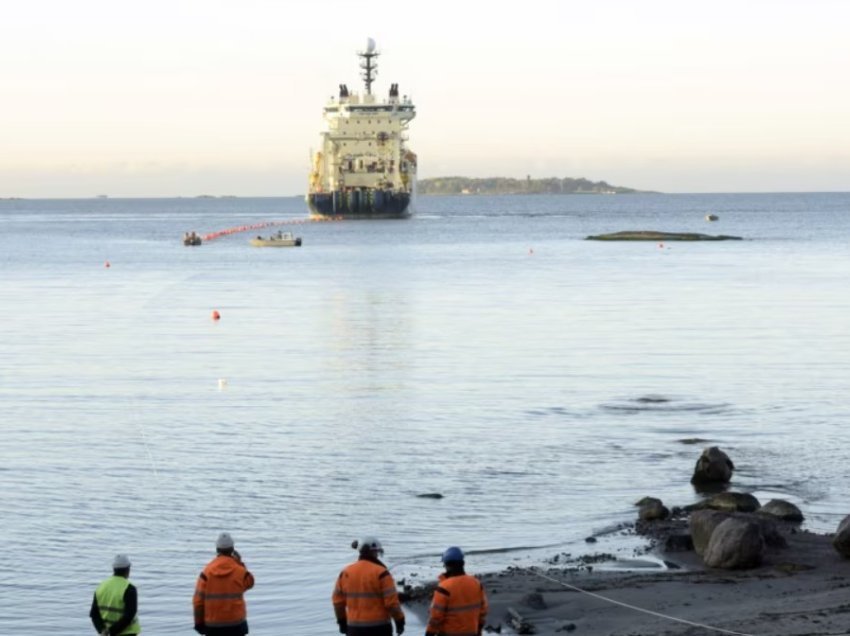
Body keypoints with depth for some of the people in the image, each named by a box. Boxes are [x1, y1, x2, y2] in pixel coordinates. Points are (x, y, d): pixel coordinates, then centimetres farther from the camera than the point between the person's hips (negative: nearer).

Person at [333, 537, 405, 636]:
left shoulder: (346, 573, 4)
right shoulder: (380, 573, -11)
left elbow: (338, 600, 10)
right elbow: (391, 601, -12)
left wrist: (341, 620, 21)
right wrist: (399, 620, 0)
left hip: (354, 627, 5)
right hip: (378, 627, -5)